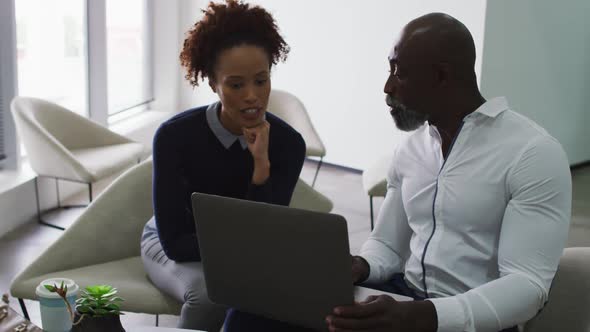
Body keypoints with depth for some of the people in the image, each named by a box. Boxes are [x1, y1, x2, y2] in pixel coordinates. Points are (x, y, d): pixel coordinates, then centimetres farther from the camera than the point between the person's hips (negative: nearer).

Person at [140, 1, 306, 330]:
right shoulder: (174, 135, -26)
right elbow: (175, 241, -22)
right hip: (172, 245, -2)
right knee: (209, 291, -34)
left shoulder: (288, 143, -19)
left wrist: (261, 165, -31)